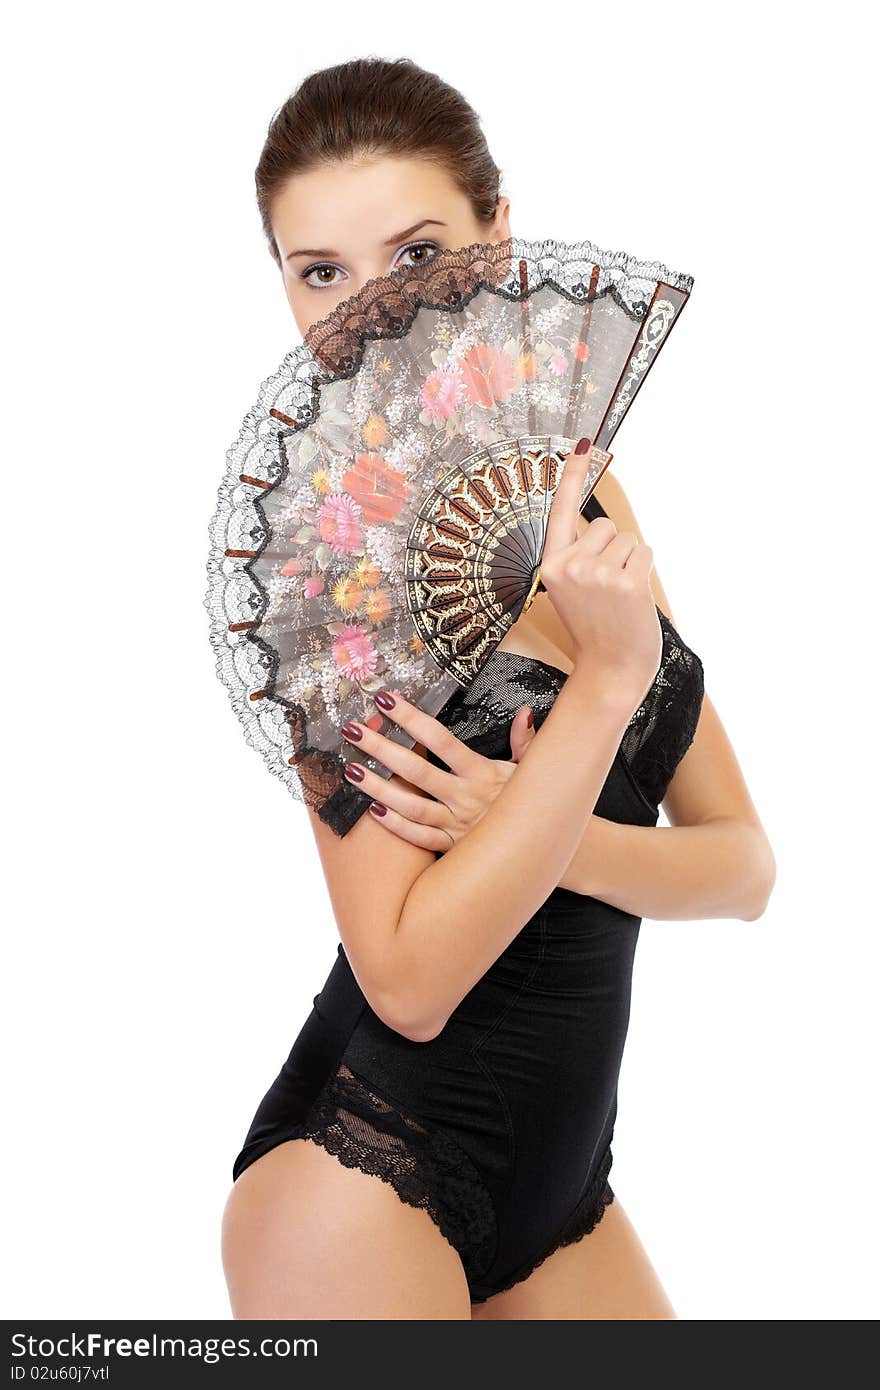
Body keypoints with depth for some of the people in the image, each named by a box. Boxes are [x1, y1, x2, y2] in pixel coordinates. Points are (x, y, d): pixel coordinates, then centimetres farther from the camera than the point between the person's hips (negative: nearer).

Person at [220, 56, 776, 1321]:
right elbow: (410, 981, -21)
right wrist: (605, 682, -24)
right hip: (368, 1180, -6)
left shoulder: (574, 492, 2)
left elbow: (745, 866, 1)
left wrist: (548, 836, -17)